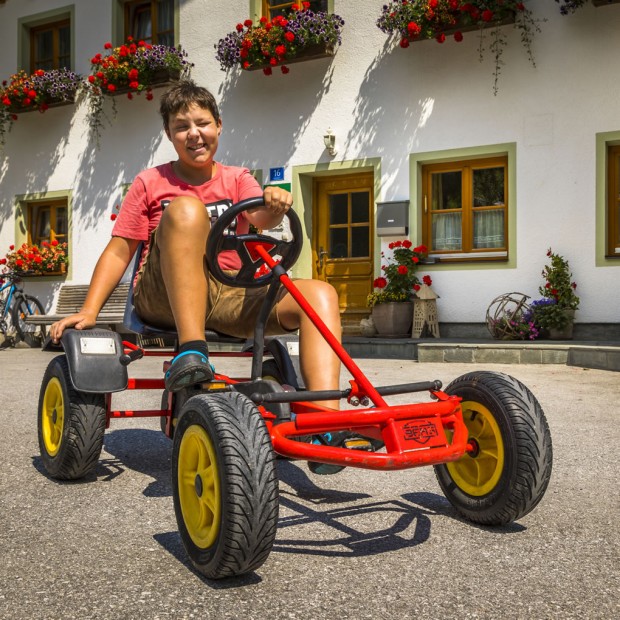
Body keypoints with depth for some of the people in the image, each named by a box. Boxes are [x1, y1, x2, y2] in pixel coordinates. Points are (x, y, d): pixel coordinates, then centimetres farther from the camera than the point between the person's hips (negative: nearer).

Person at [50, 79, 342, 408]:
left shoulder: (237, 179, 15)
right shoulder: (150, 182, 12)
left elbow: (262, 218, -7)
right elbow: (118, 252, 6)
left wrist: (275, 204, -32)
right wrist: (89, 310, -8)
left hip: (229, 297, 3)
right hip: (163, 297, -2)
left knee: (320, 294, -21)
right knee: (186, 207, -29)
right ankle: (191, 353, -42)